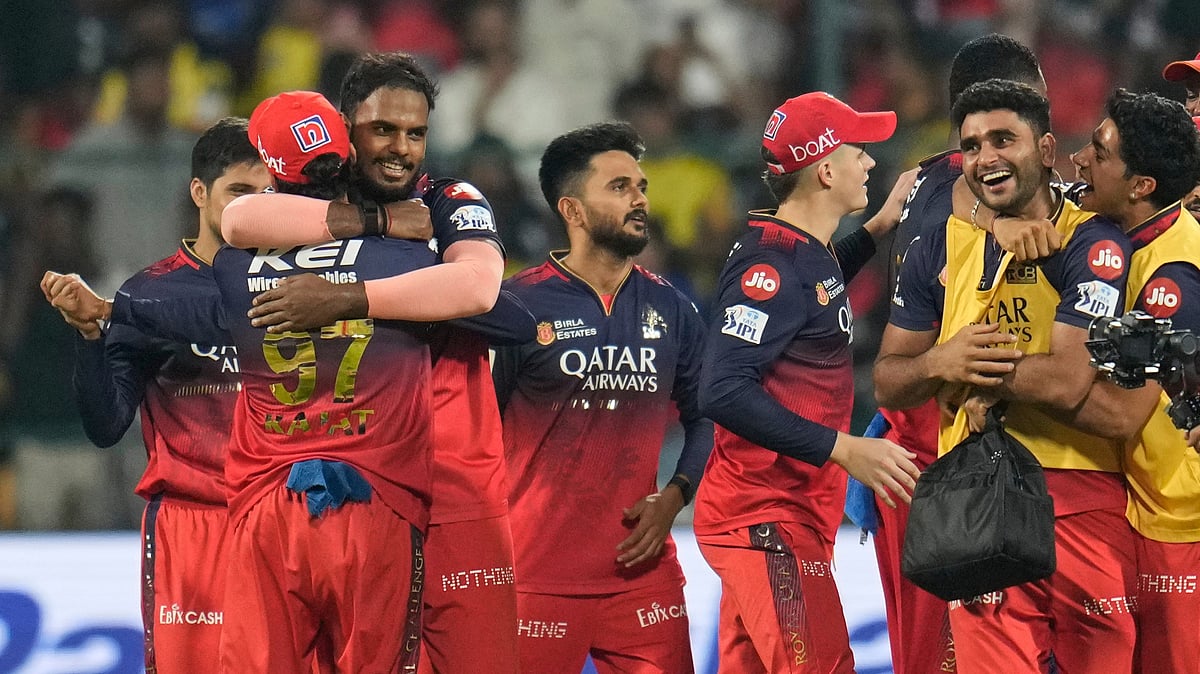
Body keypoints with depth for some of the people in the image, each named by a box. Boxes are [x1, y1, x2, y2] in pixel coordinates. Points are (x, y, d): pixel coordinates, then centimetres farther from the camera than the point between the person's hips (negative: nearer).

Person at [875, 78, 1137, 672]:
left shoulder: (1091, 243, -5)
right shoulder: (942, 248, 11)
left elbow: (1068, 380, -16)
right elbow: (887, 384, 14)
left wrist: (974, 369, -4)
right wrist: (941, 363, -7)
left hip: (1081, 505, -3)